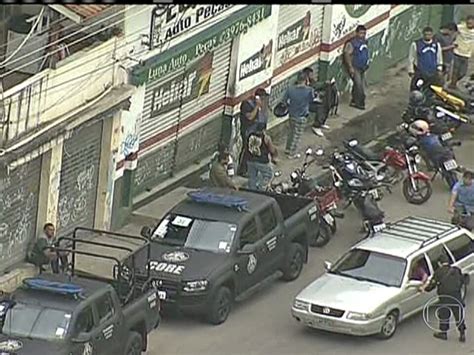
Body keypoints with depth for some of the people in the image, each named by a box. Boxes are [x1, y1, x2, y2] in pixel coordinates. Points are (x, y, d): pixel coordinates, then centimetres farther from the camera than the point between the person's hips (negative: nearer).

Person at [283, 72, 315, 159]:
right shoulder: (309, 90, -22)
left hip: (292, 115, 4)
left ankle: (288, 149, 38)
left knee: (291, 132, 25)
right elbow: (311, 100, -5)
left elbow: (284, 100, -2)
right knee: (297, 135, 11)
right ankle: (292, 153, 19)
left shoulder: (290, 89, -13)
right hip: (301, 117, -4)